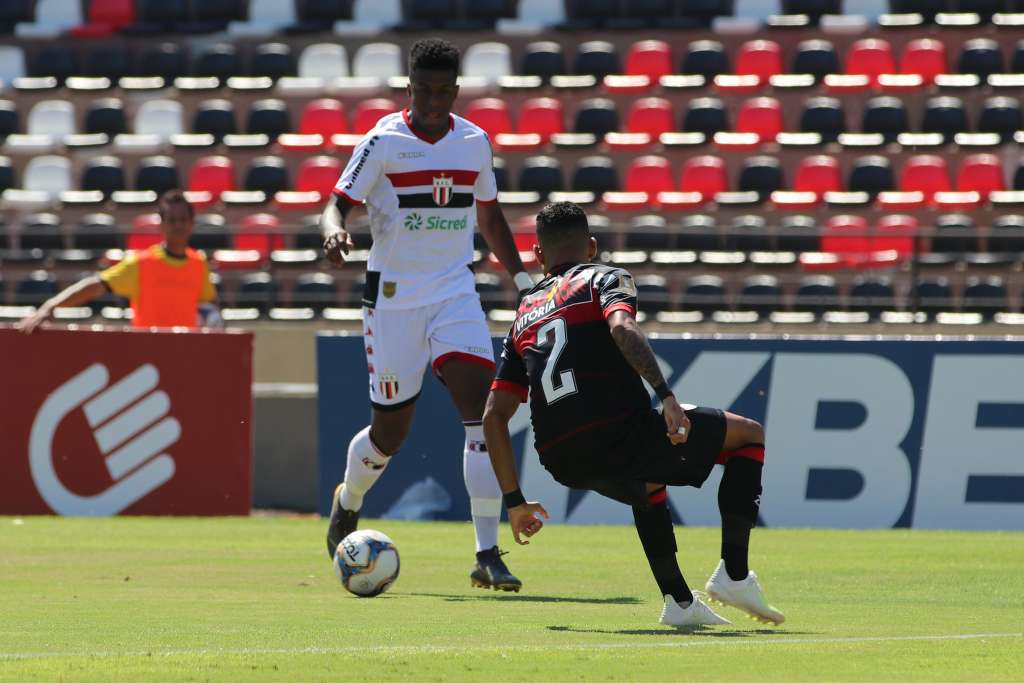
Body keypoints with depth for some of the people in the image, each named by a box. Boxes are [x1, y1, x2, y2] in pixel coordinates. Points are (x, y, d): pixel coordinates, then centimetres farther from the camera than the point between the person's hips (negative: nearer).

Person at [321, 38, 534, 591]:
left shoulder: (474, 143, 6)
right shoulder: (383, 142, -6)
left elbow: (489, 218, 20)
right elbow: (340, 202, -8)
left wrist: (521, 277, 14)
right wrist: (334, 231, -30)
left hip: (455, 291, 3)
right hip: (393, 293, -3)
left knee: (481, 409, -17)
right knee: (390, 431, 5)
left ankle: (487, 555, -17)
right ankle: (347, 503, 40)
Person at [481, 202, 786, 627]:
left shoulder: (522, 319, 24)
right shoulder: (603, 278, 9)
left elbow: (493, 416, 17)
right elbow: (622, 328, -16)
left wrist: (515, 501, 22)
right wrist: (666, 396, -24)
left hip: (564, 464, 6)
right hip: (620, 434, -6)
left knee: (648, 485, 40)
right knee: (748, 435, 15)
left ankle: (679, 600, 27)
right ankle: (734, 575, 5)